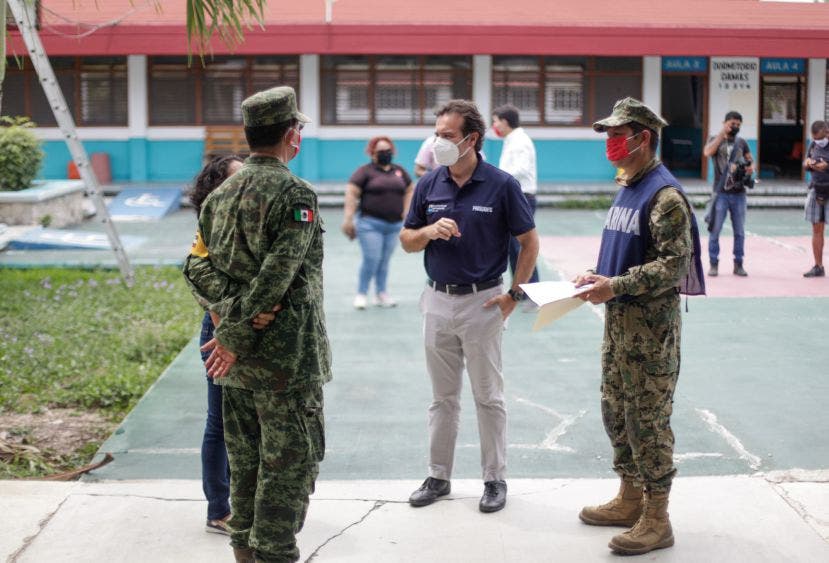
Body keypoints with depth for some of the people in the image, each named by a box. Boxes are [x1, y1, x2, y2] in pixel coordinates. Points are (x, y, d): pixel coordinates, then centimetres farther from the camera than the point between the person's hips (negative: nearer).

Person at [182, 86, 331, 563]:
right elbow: (275, 277, -22)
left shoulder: (220, 195, 9)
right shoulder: (296, 194, -15)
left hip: (237, 360, 8)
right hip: (285, 357, -8)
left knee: (247, 461, 18)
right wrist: (236, 338, -18)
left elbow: (198, 265, 4)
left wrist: (232, 310, -5)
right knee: (290, 463, 2)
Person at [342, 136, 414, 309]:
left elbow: (410, 190, 25)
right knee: (371, 259, -8)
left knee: (384, 261, 8)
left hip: (394, 225, 4)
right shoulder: (365, 171, -2)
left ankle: (381, 294, 18)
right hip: (370, 223, -4)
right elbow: (351, 193, -8)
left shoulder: (399, 171, 13)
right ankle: (361, 294, 6)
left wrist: (406, 211, 13)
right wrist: (347, 220, -14)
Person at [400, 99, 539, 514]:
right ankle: (438, 476, 23)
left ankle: (495, 480, 17)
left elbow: (529, 242, -3)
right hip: (438, 300, 4)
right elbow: (407, 240, 9)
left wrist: (514, 294, -7)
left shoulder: (501, 185, -9)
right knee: (443, 397, 13)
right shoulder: (428, 185, 2)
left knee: (488, 397, 5)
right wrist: (429, 231, -13)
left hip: (483, 301, -4)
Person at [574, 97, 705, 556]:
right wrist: (597, 276, 5)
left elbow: (673, 264, -22)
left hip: (651, 321, -10)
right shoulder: (626, 188, 13)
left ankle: (657, 520, 8)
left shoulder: (665, 195, -16)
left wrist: (616, 286, -25)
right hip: (619, 317, 10)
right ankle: (630, 499, 30)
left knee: (647, 418, -3)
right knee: (615, 411, 16)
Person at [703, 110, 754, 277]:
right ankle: (714, 264, 6)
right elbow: (707, 152, -18)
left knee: (739, 231, 6)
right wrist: (722, 133, -18)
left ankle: (738, 264, 14)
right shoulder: (715, 140, 3)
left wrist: (751, 168, -4)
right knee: (715, 229, -2)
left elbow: (750, 159, 20)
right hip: (721, 193, -3)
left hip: (739, 193, 3)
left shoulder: (741, 142, 13)